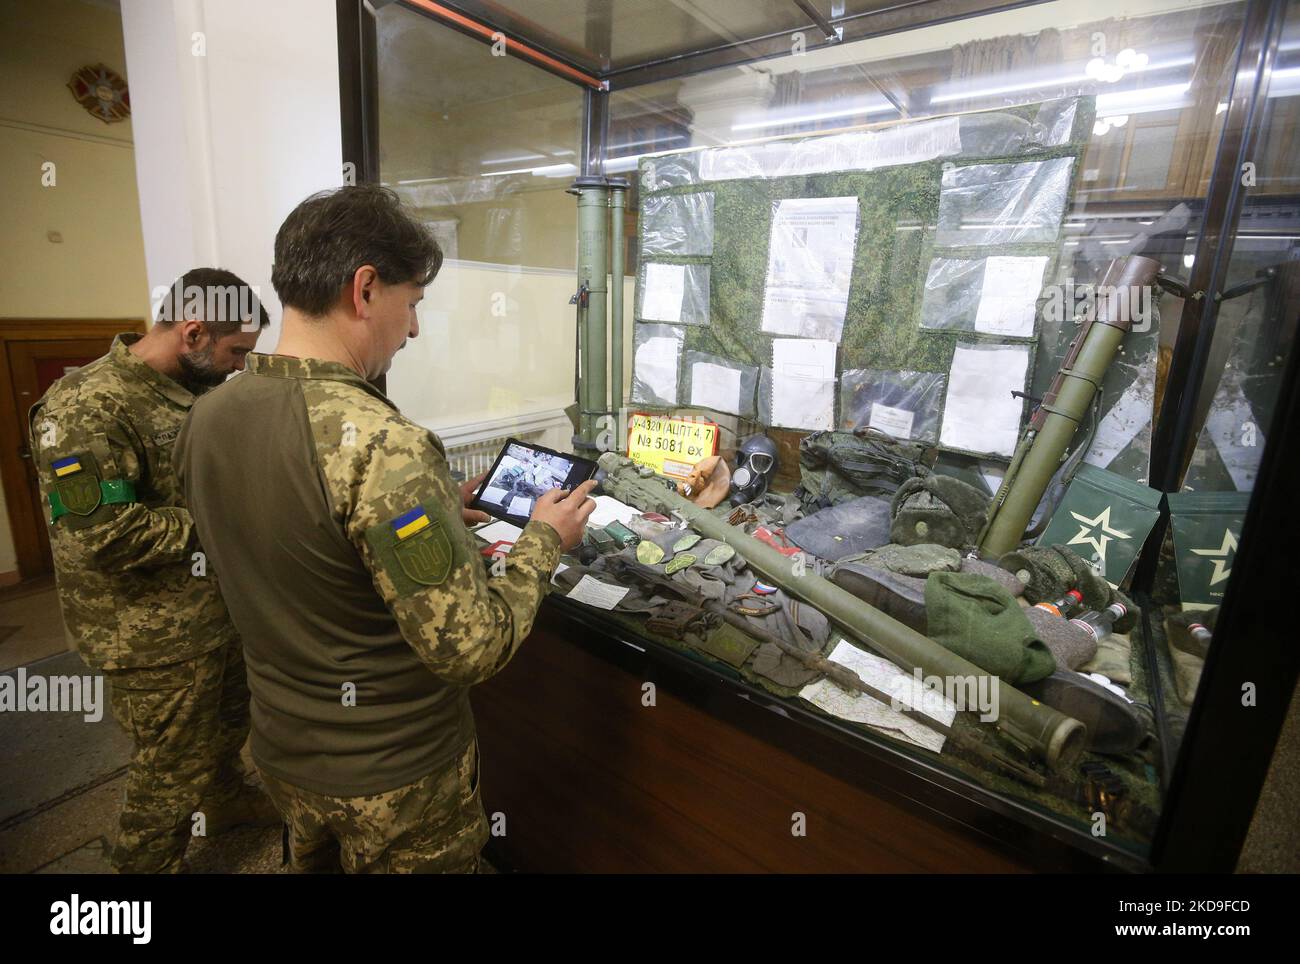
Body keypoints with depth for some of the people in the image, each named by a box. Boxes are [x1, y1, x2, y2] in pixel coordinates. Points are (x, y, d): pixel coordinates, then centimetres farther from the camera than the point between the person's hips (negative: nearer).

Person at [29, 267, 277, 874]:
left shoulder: (195, 389, 4)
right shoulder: (87, 408, -23)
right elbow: (105, 536, -28)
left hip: (221, 610, 8)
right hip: (158, 639, -8)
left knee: (228, 723, 28)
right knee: (171, 775, 11)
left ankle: (224, 799, 54)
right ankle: (149, 865, 35)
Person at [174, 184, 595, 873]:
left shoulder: (204, 418, -6)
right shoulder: (382, 445, -32)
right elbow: (471, 649, -29)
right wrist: (543, 542, -14)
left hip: (280, 751, 7)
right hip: (393, 779, -7)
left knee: (315, 860, 31)